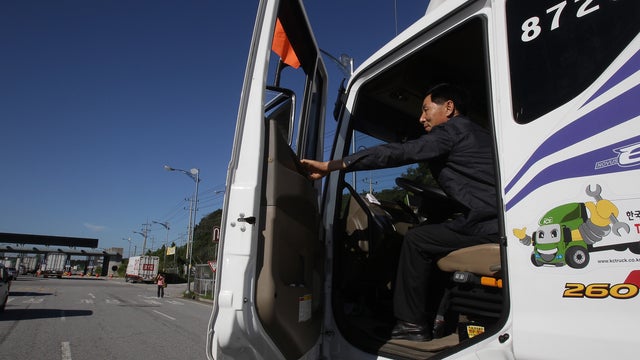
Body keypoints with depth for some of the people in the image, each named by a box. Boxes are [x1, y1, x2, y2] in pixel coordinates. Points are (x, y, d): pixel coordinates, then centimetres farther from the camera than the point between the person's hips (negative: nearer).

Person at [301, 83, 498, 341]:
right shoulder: (476, 133, 25)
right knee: (430, 235, 16)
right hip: (496, 220, 10)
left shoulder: (453, 129, -5)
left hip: (491, 223, -10)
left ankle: (412, 325, 5)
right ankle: (429, 320, 17)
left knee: (416, 240, -3)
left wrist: (331, 165, -15)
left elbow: (397, 153, -14)